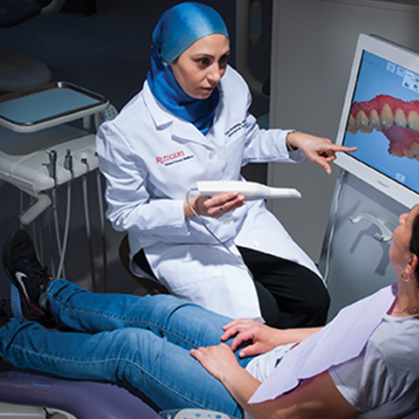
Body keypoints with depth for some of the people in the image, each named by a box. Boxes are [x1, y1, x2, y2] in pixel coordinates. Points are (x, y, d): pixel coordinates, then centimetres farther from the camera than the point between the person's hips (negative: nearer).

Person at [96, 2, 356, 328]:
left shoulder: (231, 86, -9)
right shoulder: (126, 132, -25)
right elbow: (125, 214, -14)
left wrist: (293, 141, -7)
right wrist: (191, 209, -29)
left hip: (242, 218, 5)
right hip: (176, 242, -5)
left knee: (314, 299, -6)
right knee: (261, 317, -19)